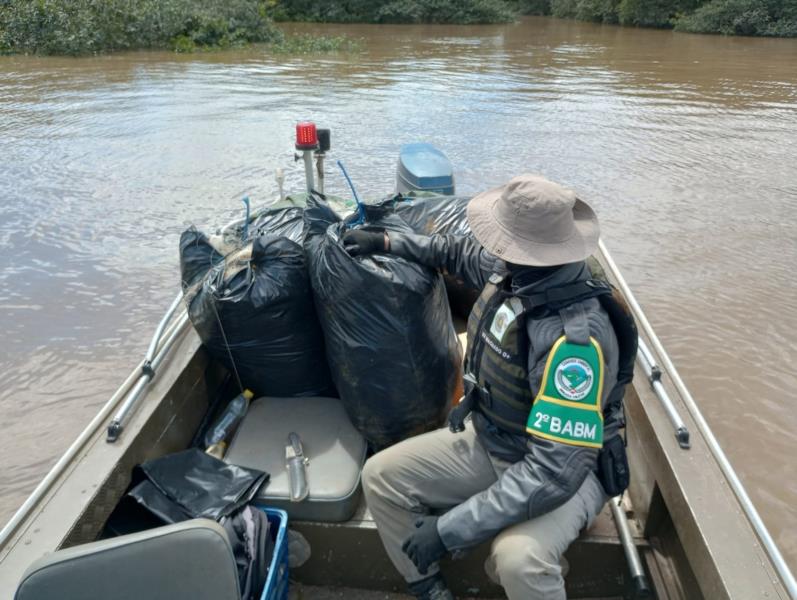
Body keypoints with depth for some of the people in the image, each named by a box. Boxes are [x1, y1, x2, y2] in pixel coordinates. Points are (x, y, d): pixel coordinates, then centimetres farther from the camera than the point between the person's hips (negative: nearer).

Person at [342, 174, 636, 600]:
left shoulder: (575, 340, -35)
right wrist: (387, 242, 11)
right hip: (489, 442, 7)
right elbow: (462, 253, 13)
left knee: (518, 557, -37)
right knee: (380, 477, -2)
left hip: (565, 469, -7)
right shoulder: (518, 273, -11)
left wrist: (449, 528, -32)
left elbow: (553, 472, -35)